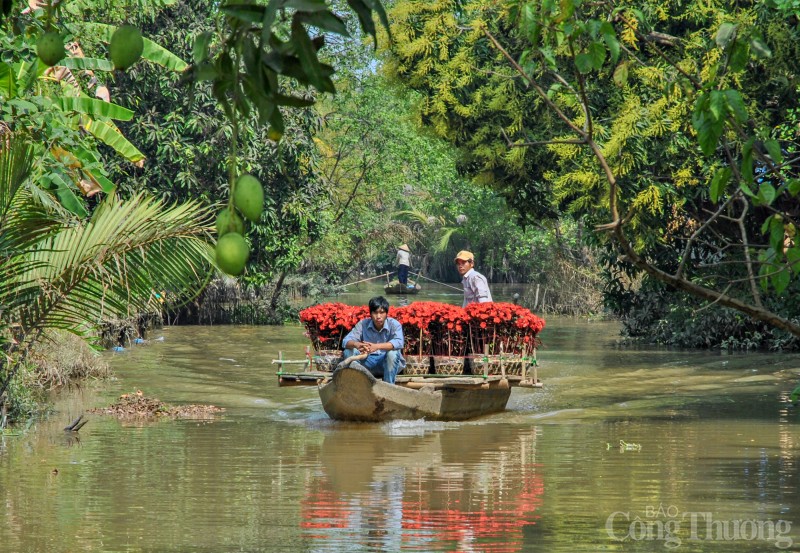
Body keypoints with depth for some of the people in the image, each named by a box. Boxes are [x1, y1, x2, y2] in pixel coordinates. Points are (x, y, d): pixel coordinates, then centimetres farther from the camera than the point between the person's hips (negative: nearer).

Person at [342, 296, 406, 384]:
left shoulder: (394, 324, -13)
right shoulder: (363, 324, -5)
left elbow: (399, 342, -32)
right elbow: (346, 341, -16)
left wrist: (377, 346, -47)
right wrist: (357, 345, -41)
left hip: (389, 363, -3)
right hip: (368, 362, 3)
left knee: (392, 353, -34)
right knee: (349, 351, -18)